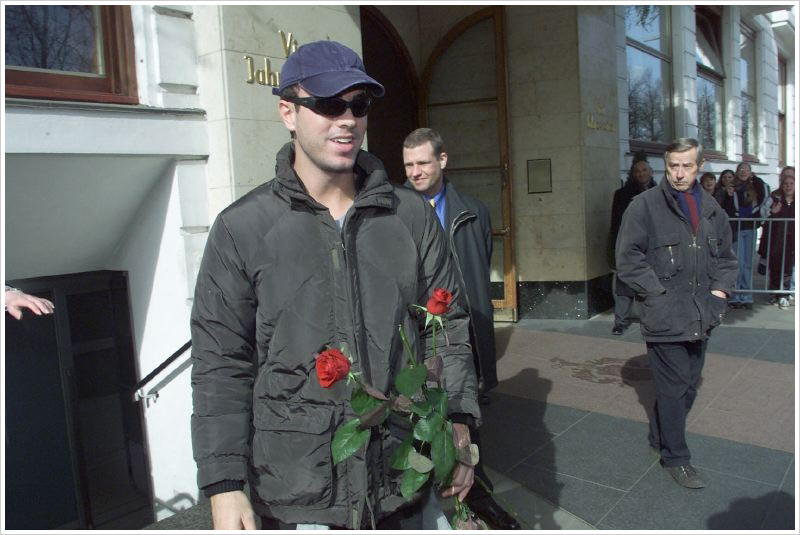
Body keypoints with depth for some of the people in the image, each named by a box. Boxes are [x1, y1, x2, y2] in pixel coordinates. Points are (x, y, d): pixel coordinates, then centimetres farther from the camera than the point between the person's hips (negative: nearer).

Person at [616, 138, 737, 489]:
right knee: (674, 387, 0)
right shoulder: (646, 205, -8)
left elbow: (725, 256, 21)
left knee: (689, 384, 15)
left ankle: (660, 437, 35)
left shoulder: (710, 208, 11)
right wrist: (658, 294, -14)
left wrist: (720, 290, 7)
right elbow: (628, 258, -12)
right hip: (665, 318, -6)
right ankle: (675, 457, 17)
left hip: (701, 318, 6)